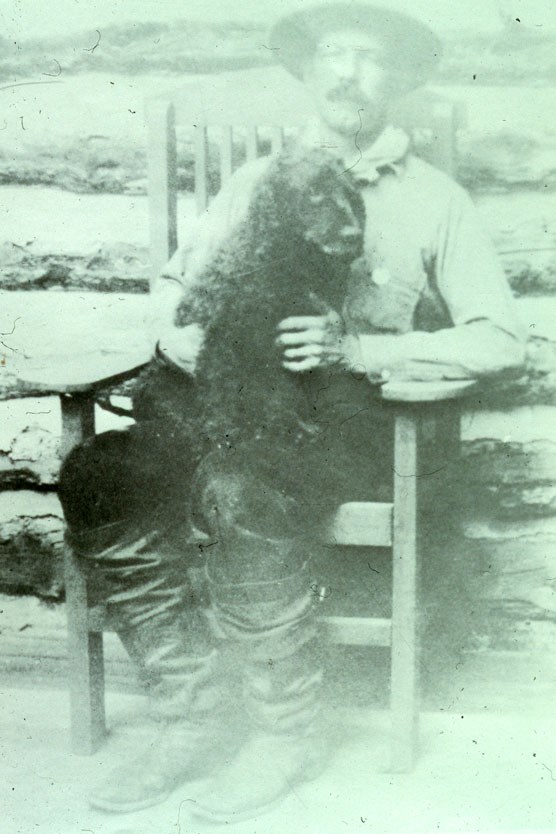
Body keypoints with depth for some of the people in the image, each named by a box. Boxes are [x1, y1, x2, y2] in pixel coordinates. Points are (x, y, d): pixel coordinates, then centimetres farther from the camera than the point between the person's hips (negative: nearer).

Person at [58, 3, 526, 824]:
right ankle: (197, 714, -13)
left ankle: (288, 730, -16)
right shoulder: (258, 181, 21)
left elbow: (500, 339, -1)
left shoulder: (433, 199, 9)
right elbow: (174, 281, 22)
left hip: (354, 421, -4)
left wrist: (355, 347, -14)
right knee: (96, 474, -22)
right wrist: (192, 346, -3)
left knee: (240, 489, -36)